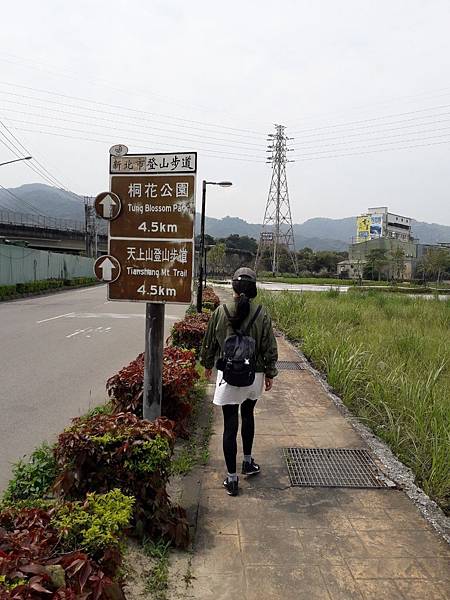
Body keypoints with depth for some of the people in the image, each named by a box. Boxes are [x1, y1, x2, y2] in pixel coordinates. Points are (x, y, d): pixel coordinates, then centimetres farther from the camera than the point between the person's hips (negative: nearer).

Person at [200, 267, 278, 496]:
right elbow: (270, 348, -3)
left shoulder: (220, 312, -8)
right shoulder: (261, 315, -8)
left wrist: (207, 364, 19)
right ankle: (248, 462, 39)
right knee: (248, 415, 25)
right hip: (254, 376, 2)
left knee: (230, 425, 4)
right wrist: (270, 374, 9)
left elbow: (209, 342, 3)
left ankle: (232, 478, 10)